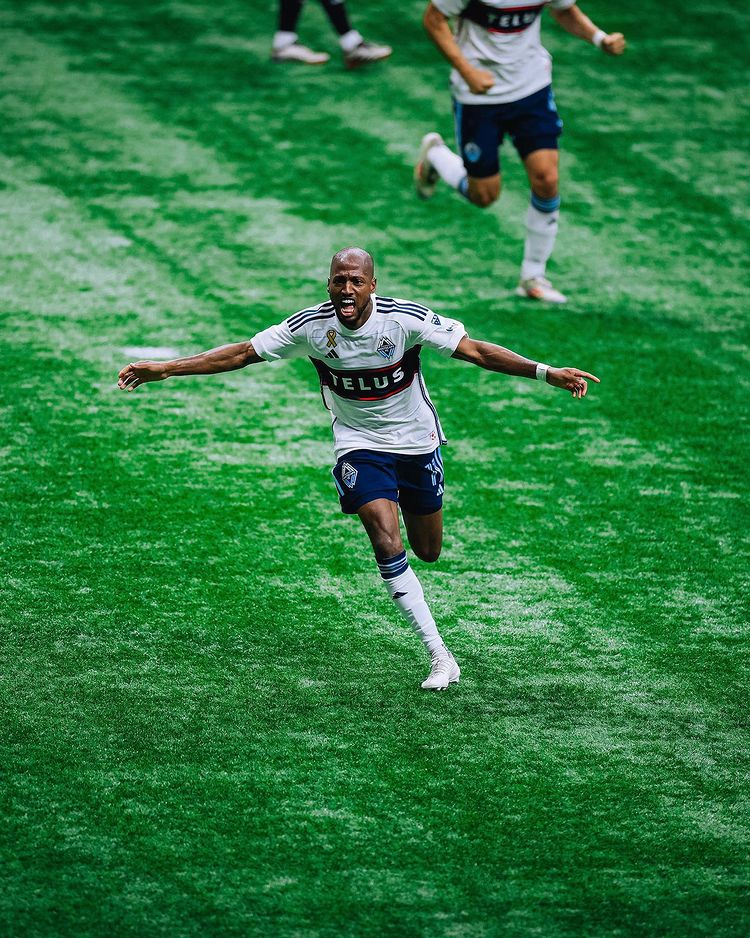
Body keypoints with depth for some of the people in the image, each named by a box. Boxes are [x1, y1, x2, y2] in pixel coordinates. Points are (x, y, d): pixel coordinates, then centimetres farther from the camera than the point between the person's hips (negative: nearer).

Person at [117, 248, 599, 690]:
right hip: (360, 447, 0)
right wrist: (165, 368, -15)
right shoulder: (311, 326, -17)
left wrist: (546, 372, -31)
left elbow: (474, 350, -22)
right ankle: (441, 656, -15)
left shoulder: (406, 319, -22)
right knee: (388, 546, -19)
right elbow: (243, 353, -11)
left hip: (416, 441, 0)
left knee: (428, 552, 13)